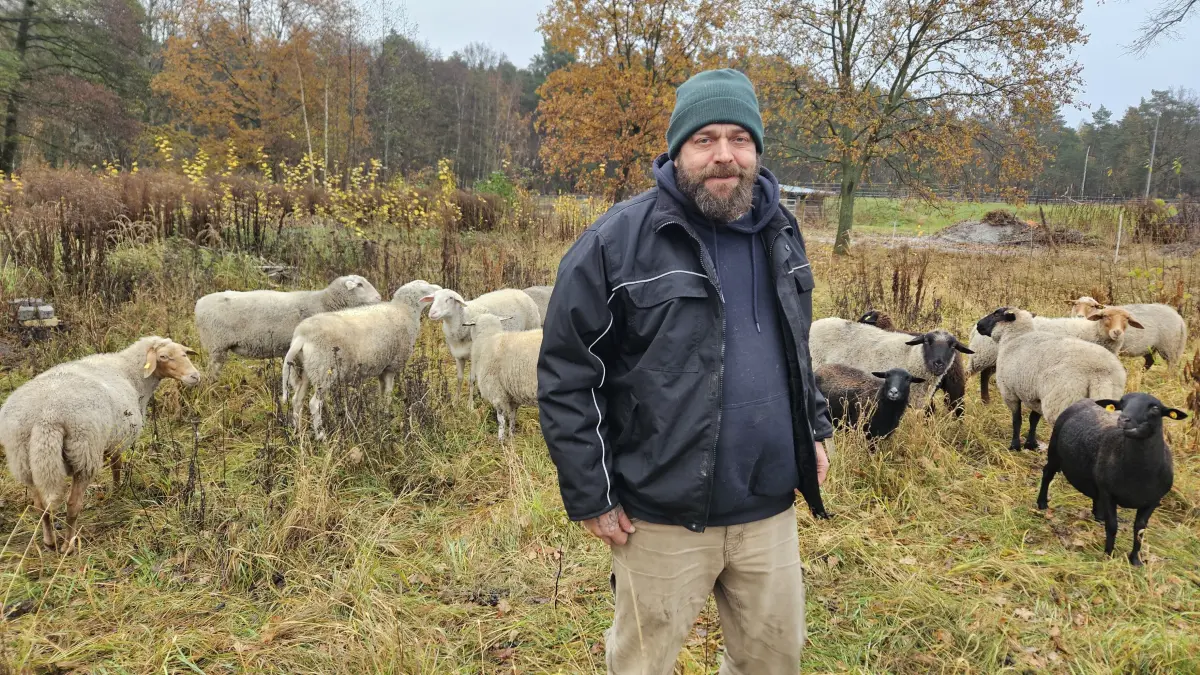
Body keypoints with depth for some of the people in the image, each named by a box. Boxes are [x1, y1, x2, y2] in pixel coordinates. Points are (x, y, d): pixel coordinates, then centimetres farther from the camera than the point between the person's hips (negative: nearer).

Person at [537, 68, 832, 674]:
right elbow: (565, 377, -12)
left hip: (770, 510, 5)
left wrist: (815, 428, 15)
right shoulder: (617, 241, -13)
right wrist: (590, 497, -11)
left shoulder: (780, 233, 7)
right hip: (663, 518, -5)